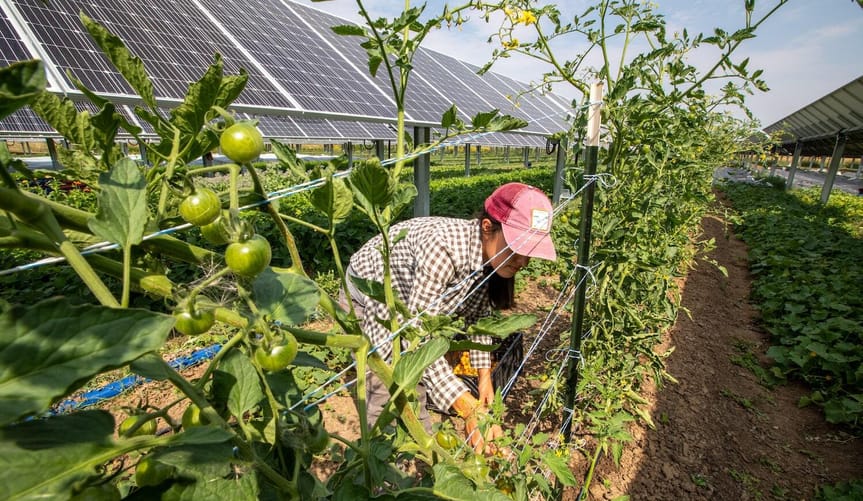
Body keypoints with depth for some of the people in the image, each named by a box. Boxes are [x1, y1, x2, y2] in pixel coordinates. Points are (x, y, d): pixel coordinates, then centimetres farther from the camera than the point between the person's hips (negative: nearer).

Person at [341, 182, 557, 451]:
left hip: (410, 303, 7)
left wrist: (484, 375, -7)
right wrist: (470, 409, -45)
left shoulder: (489, 252, -18)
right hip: (368, 301, -6)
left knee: (418, 384, 13)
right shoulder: (443, 249, -42)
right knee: (389, 391, -11)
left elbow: (477, 312, -3)